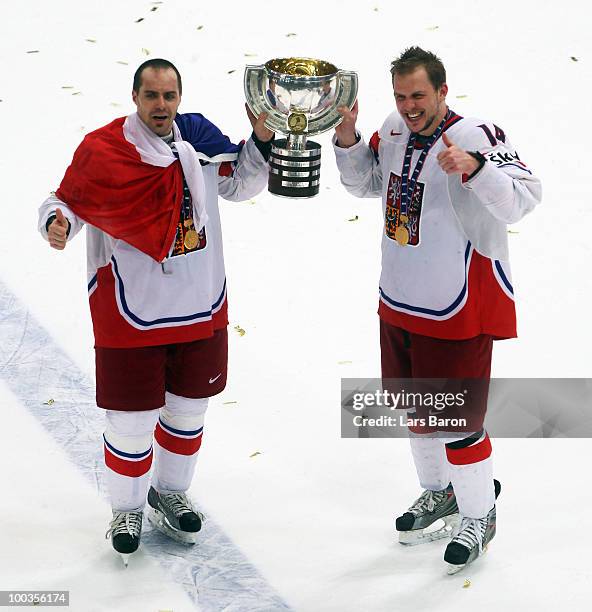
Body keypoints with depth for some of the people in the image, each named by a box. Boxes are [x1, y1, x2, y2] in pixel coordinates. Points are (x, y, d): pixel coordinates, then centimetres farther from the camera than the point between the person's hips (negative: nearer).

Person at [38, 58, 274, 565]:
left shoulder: (200, 137, 0)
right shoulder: (101, 149, -14)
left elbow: (242, 184, 13)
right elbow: (68, 201, -8)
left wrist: (262, 138, -1)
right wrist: (57, 224, -30)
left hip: (201, 310, 5)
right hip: (130, 315, -5)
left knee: (188, 409, 20)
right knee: (132, 420, 4)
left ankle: (170, 493, 44)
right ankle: (127, 509, 29)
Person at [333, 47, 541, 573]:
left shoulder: (476, 137, -22)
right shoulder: (395, 131, 0)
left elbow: (521, 200, -33)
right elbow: (366, 182, 17)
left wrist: (474, 168, -50)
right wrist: (348, 141, -1)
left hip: (459, 311, -7)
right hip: (399, 304, 8)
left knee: (457, 421, 1)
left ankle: (479, 516, 23)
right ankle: (438, 493, 45)